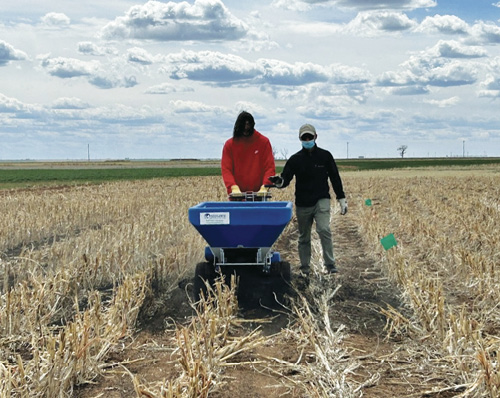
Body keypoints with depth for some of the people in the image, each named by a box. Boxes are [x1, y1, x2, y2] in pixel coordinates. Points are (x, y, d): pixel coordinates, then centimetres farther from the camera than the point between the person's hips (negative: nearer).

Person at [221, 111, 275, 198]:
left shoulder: (263, 142, 2)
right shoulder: (229, 145, 3)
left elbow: (270, 167, -2)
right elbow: (226, 169, -3)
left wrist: (264, 186, -17)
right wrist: (233, 187, -19)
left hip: (259, 193, 0)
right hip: (237, 195, 0)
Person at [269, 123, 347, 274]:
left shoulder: (325, 156, 2)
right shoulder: (295, 159, 1)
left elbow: (335, 178, 7)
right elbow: (286, 178, -4)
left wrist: (342, 199, 5)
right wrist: (279, 181, -29)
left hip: (321, 201, -2)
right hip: (302, 204, 2)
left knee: (324, 229, -21)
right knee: (304, 237, 10)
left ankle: (330, 264, -15)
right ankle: (305, 267, 23)